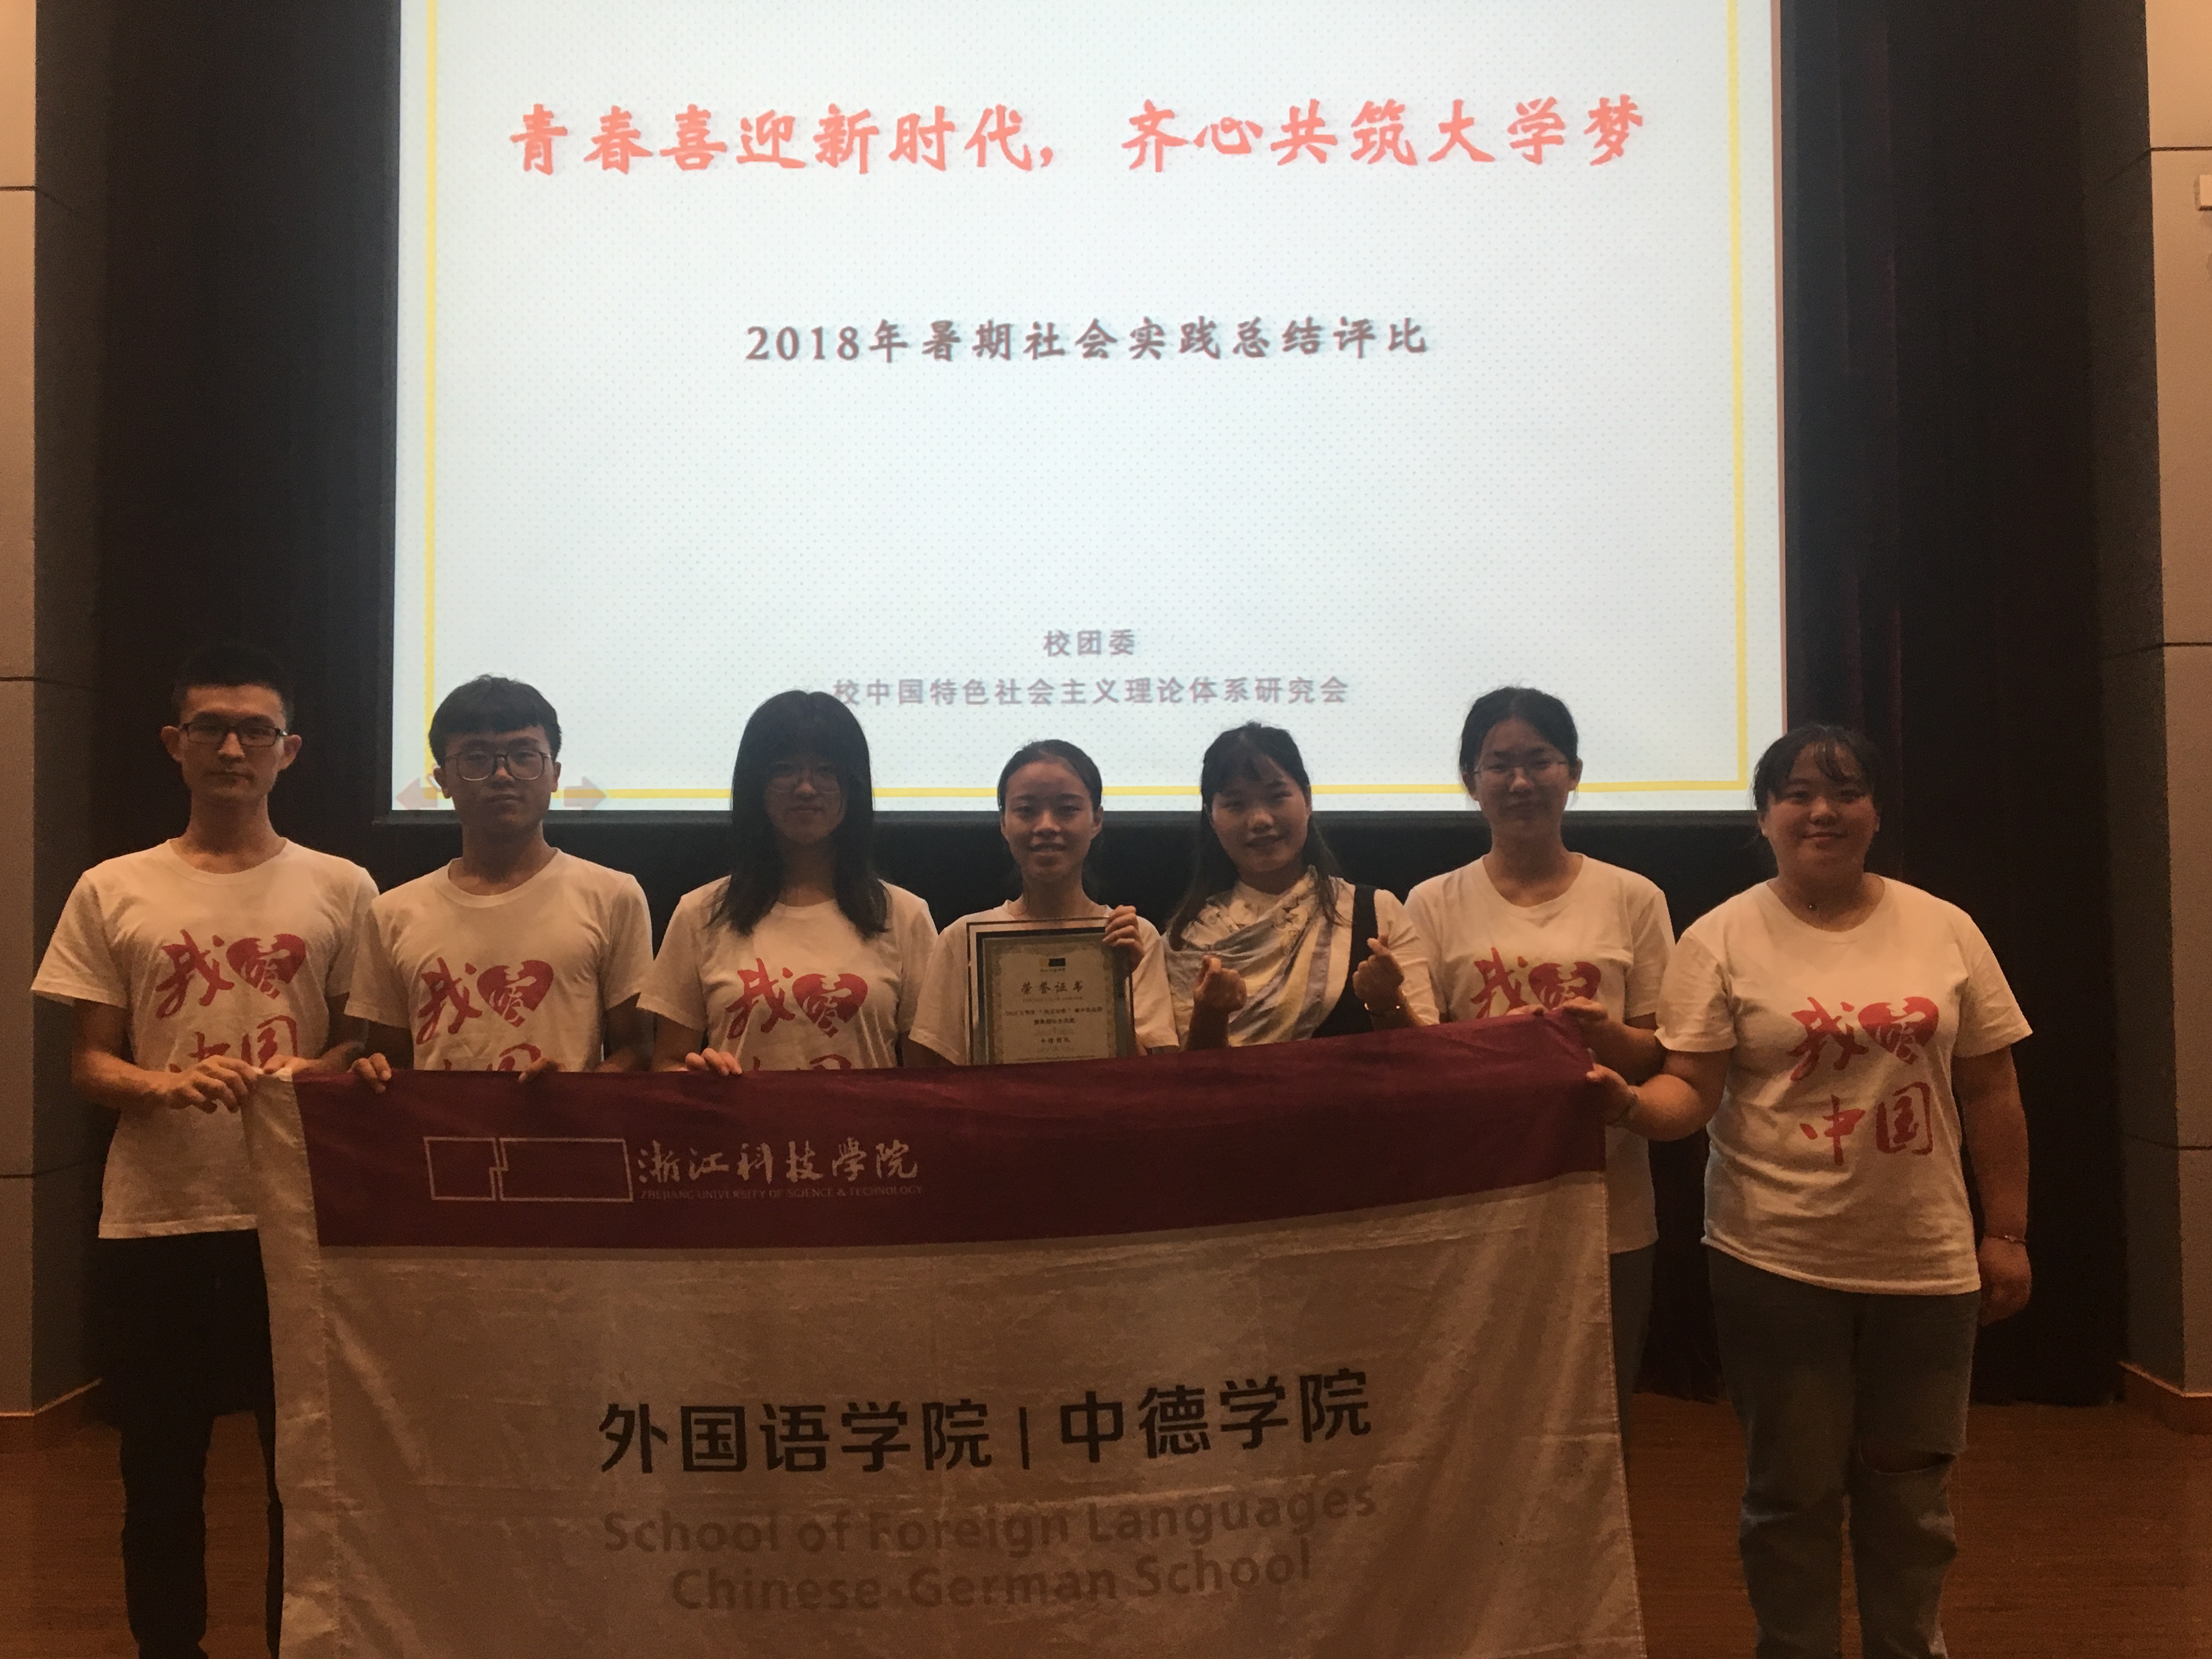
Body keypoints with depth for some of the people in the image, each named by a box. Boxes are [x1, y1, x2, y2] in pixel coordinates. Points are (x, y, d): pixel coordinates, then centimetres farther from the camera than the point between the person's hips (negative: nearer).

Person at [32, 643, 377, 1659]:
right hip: (154, 1221, 1)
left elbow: (365, 1047, 5)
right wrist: (170, 1085, -16)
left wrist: (313, 1073, -17)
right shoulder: (112, 892, 5)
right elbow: (88, 1064, 4)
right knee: (159, 1470, 11)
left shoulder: (341, 889, 3)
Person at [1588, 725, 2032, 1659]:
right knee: (1792, 1492, 9)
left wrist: (2006, 1233, 6)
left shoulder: (1944, 929, 4)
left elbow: (1990, 1091, 7)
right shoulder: (1722, 938, -4)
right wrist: (1631, 1104, -31)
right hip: (1777, 1260, -2)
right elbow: (1692, 1091, -10)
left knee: (1910, 1492, 15)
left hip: (1926, 1259, 3)